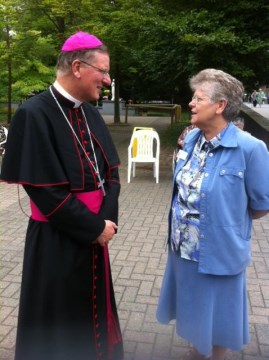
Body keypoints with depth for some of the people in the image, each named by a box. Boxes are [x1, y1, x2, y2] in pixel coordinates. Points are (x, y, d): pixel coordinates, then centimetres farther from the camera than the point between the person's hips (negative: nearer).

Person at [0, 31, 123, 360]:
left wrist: (106, 219, -9)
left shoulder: (90, 113, 4)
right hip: (57, 241, -6)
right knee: (58, 322, 13)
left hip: (93, 235, 7)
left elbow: (111, 172, 5)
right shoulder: (34, 114, -18)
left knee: (92, 308, 24)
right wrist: (95, 227, -15)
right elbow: (46, 191, -21)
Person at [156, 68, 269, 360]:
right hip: (183, 246, 6)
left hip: (219, 251, -6)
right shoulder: (192, 139, -3)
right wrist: (180, 229, 12)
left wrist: (229, 221, 2)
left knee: (217, 314, 17)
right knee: (195, 308, 27)